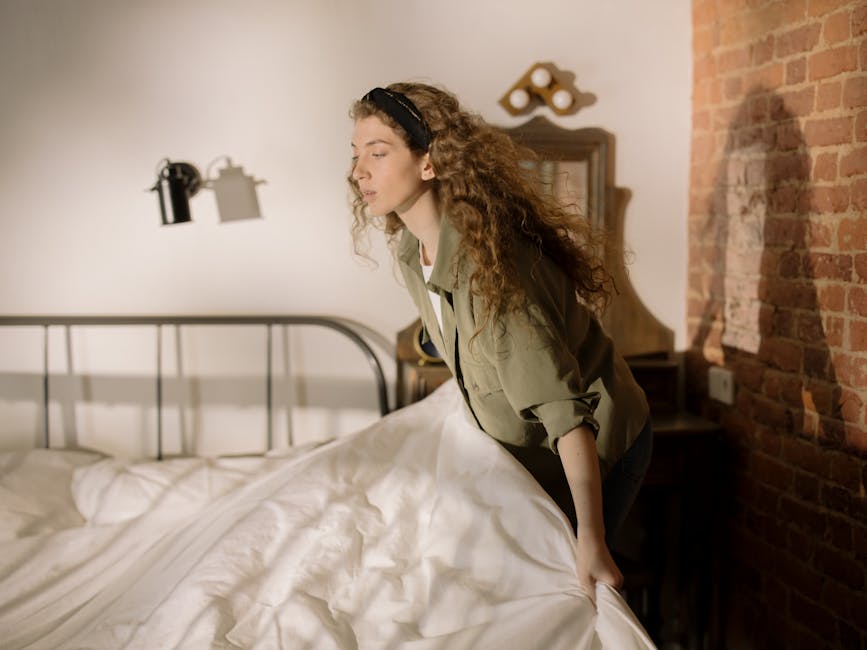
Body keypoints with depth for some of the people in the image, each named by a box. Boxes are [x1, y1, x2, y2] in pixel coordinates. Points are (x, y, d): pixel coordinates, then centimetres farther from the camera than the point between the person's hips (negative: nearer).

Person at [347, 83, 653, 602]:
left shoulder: (487, 259, -34)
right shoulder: (411, 249, -8)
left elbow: (563, 407, -37)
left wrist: (591, 540, -41)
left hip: (595, 453, -8)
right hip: (531, 450, 8)